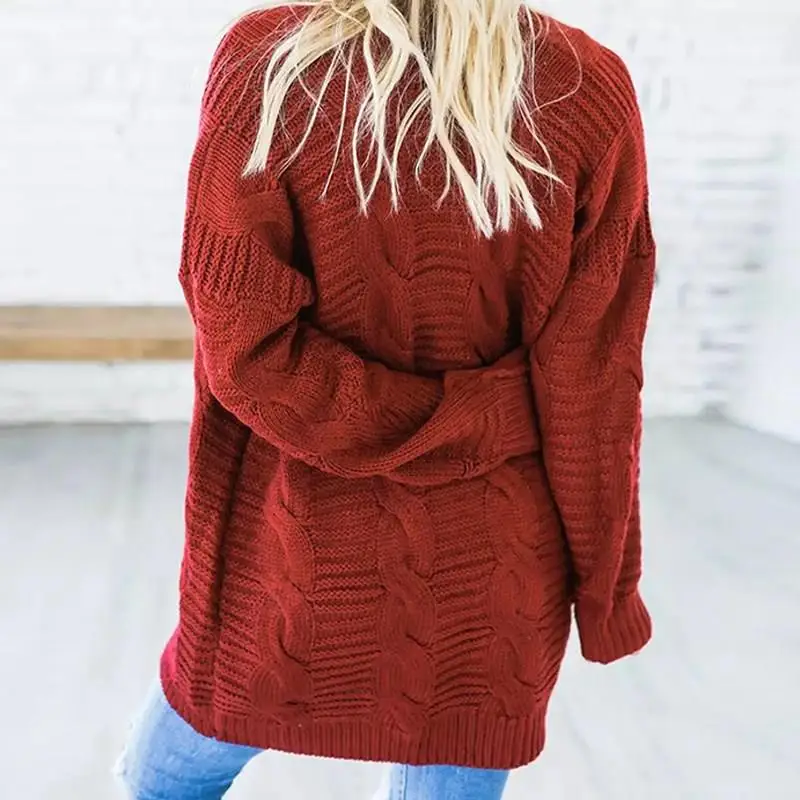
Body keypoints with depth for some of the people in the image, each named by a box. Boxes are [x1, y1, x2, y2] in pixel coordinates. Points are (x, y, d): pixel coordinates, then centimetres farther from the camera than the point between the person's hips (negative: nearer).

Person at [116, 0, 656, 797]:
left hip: (295, 560, -1)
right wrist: (604, 587, 3)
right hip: (485, 582, 2)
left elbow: (248, 349, -17)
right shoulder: (590, 90, -10)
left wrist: (453, 423, -9)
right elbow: (588, 389, -9)